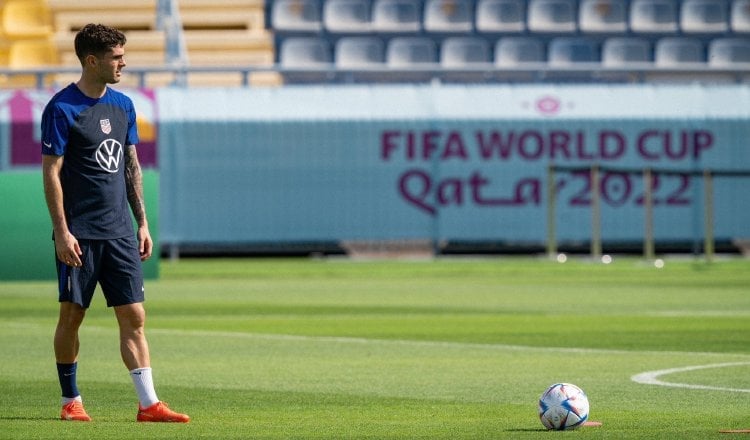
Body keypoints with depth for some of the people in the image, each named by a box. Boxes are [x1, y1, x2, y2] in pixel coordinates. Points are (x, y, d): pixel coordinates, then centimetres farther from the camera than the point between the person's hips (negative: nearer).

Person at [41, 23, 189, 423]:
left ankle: (148, 404, -3)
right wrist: (62, 232, -15)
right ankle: (71, 400, 15)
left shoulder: (122, 105, 11)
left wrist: (142, 223, 14)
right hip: (80, 235, -5)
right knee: (72, 314, 3)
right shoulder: (61, 109, -8)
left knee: (133, 317, -1)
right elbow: (51, 173, -10)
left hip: (120, 233, 5)